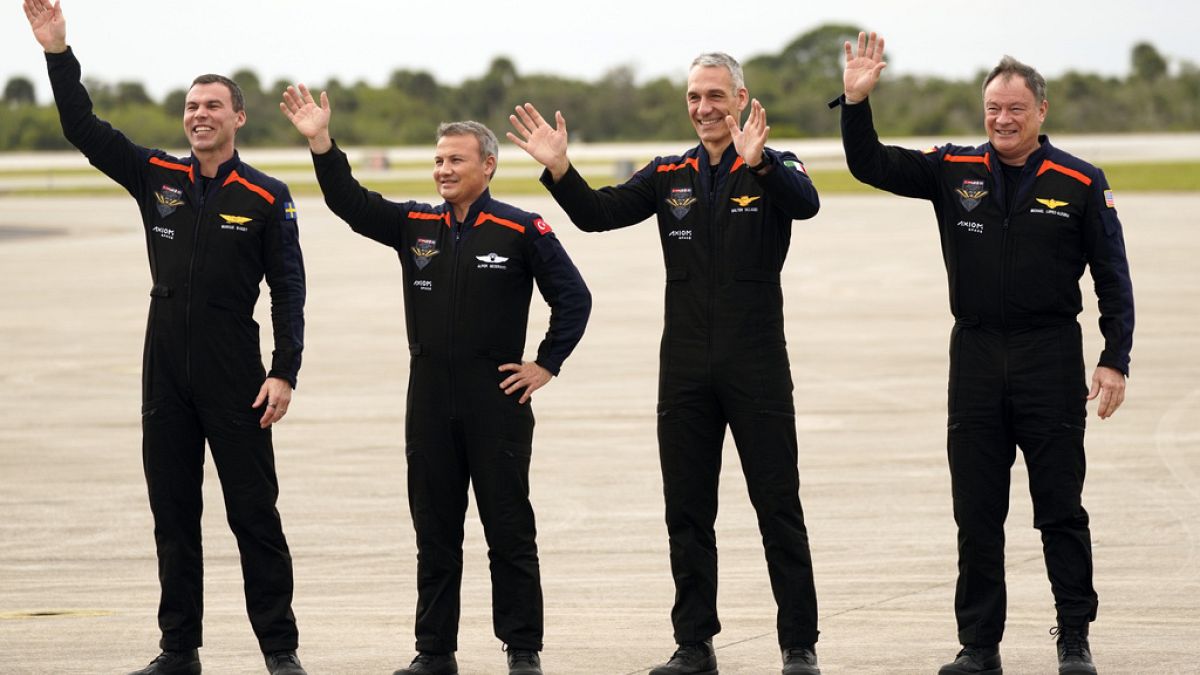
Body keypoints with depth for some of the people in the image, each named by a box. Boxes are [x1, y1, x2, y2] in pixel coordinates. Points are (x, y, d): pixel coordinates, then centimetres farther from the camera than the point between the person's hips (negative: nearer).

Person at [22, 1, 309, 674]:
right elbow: (86, 130, 3)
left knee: (254, 512, -2)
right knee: (173, 514, 8)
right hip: (167, 371, 4)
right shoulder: (158, 177, 7)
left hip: (233, 377, -4)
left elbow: (289, 290, -5)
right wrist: (59, 54, -7)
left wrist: (285, 374, -12)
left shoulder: (267, 199, -4)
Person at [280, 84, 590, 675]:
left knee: (509, 530, 0)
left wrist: (546, 365, -4)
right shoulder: (416, 226, 8)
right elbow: (350, 204, 0)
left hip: (497, 399, -4)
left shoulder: (521, 231, -5)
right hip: (430, 400, 5)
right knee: (434, 531, 8)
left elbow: (573, 299, -1)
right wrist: (321, 143, -12)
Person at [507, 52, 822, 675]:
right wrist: (558, 168, -16)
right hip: (686, 371, 4)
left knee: (778, 507, -1)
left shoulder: (773, 168, -2)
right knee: (687, 512, 8)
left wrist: (756, 162, -44)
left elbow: (805, 202, -25)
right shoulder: (669, 176, 10)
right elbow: (599, 213, 1)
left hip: (756, 367, -4)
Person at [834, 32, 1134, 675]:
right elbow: (870, 165, 3)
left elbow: (1112, 280, 2)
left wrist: (1114, 361, -4)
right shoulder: (955, 170, 6)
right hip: (975, 356, 3)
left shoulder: (1080, 183, -1)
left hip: (1051, 357, -3)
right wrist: (856, 102, -12)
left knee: (1060, 509, 2)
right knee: (976, 514, 6)